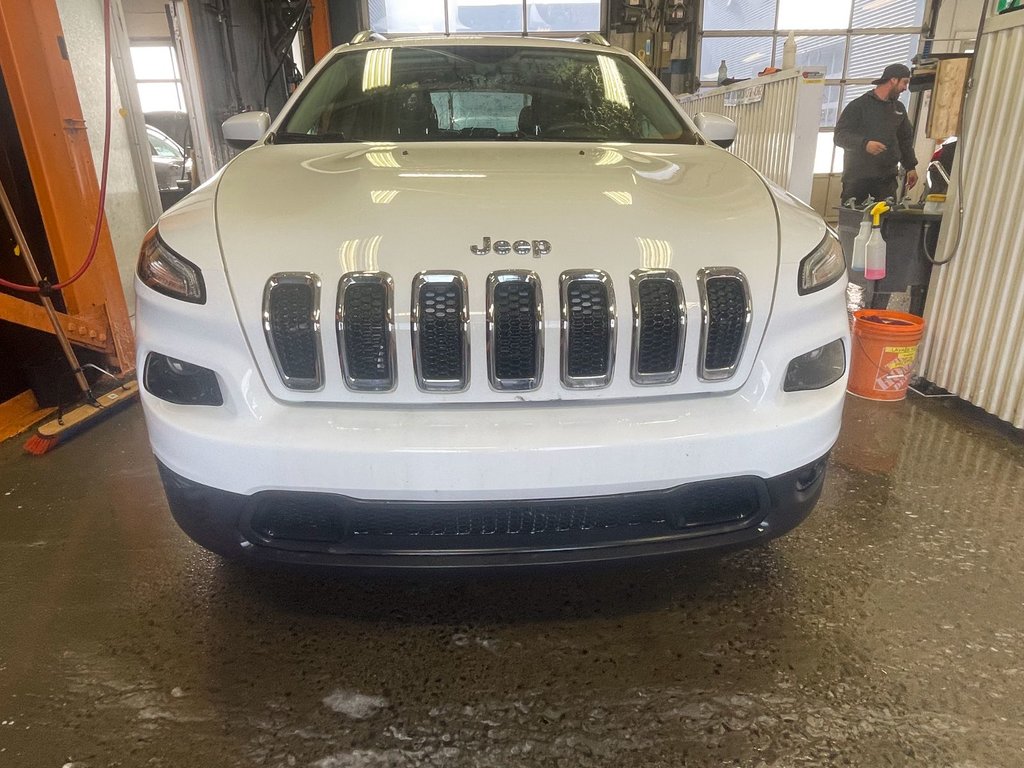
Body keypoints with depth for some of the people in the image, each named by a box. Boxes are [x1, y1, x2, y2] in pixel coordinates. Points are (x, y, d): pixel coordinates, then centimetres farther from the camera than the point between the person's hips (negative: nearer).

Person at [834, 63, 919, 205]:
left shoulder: (899, 108, 18)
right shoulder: (859, 105, -1)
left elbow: (905, 139, 25)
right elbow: (840, 136, -9)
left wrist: (910, 167, 20)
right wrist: (864, 144, -25)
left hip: (887, 178, 5)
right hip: (857, 177, -5)